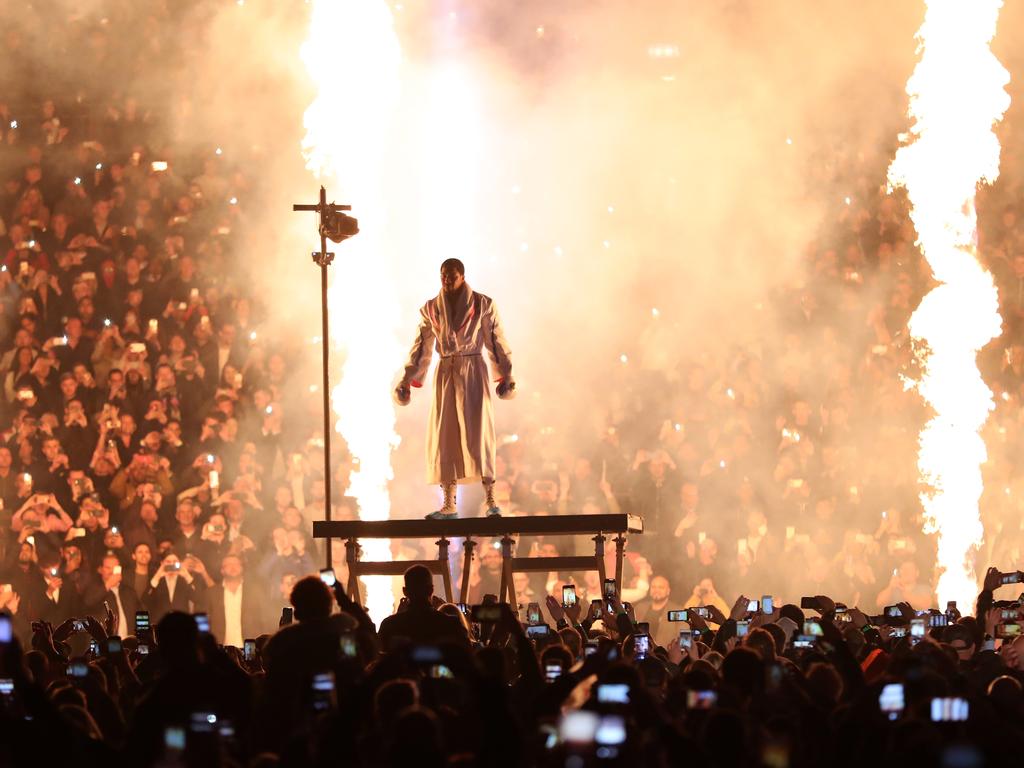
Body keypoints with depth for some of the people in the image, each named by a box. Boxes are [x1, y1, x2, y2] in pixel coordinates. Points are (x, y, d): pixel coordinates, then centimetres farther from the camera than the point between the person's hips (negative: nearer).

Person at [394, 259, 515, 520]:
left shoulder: (482, 305, 1)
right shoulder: (430, 309, 9)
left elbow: (497, 342, 2)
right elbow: (421, 348, 12)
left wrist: (505, 376, -3)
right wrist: (407, 380, 8)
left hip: (473, 371, -3)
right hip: (445, 373, 3)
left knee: (478, 432, -11)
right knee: (444, 436, 0)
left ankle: (491, 501, -12)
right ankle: (449, 505, 3)